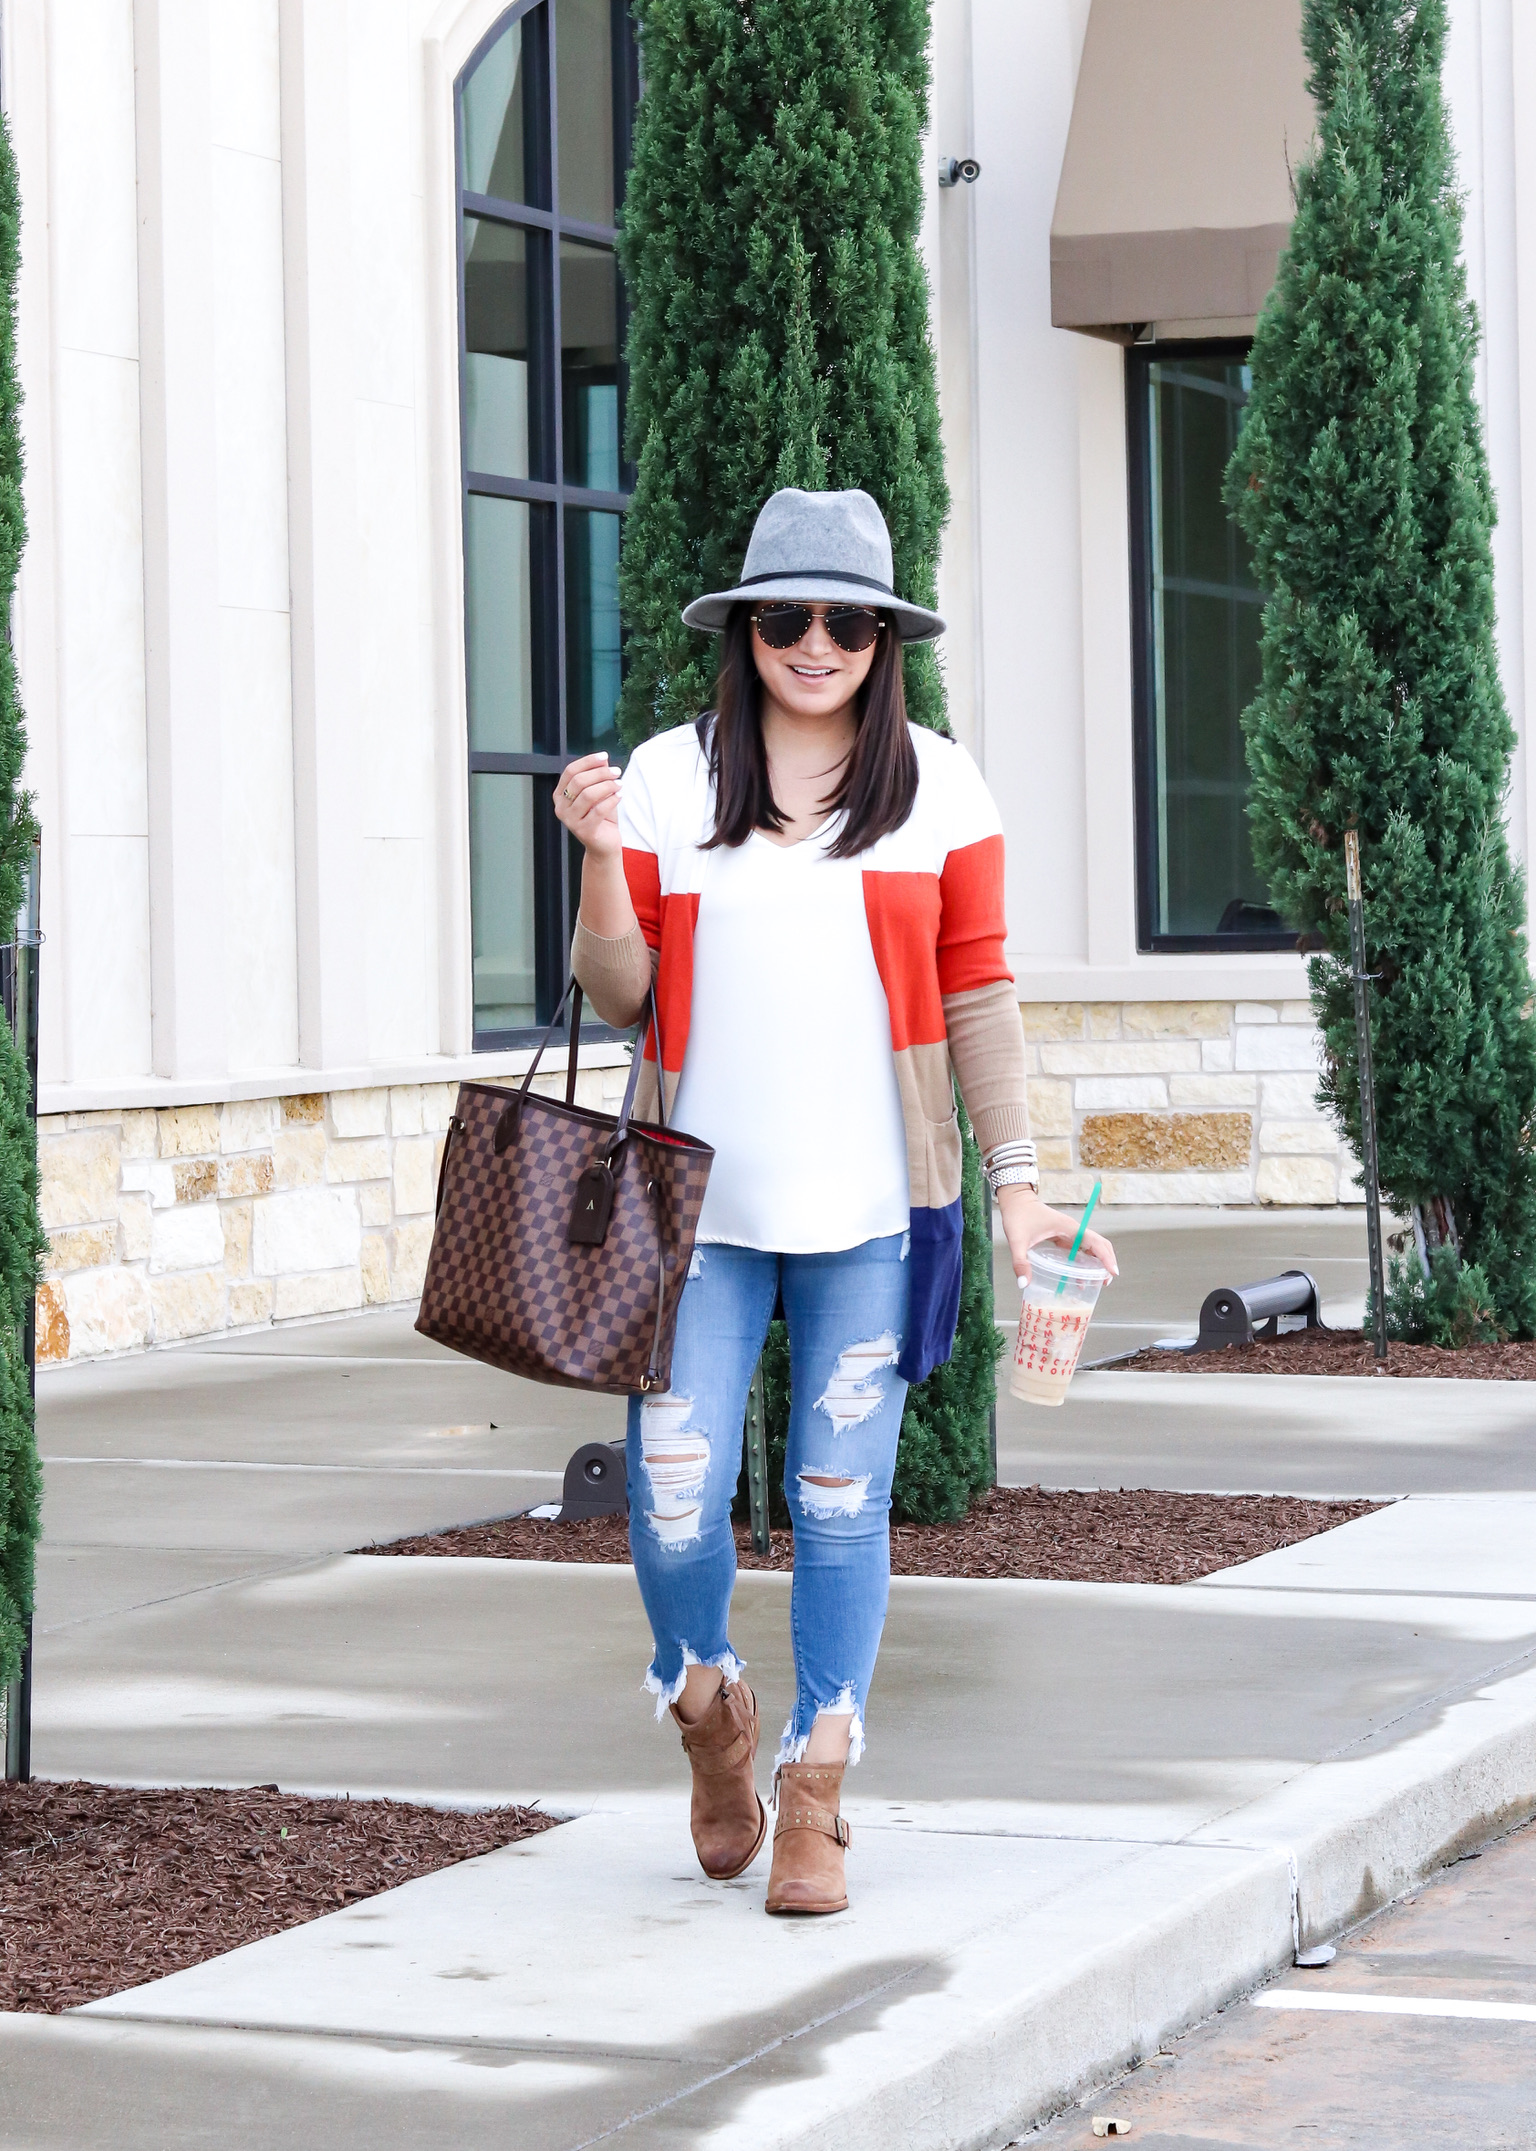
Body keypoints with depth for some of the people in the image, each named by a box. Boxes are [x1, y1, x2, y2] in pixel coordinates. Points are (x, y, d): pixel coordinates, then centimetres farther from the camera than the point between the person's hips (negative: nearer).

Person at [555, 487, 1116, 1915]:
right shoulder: (667, 779, 4)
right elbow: (619, 994, 4)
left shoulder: (937, 785, 4)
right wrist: (599, 856, -12)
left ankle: (814, 1801, 15)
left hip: (872, 1208, 0)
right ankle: (710, 1709, 26)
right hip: (701, 1204, 0)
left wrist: (1016, 1179, -1)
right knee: (673, 1501, -5)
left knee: (842, 1501, 2)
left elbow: (974, 994, 5)